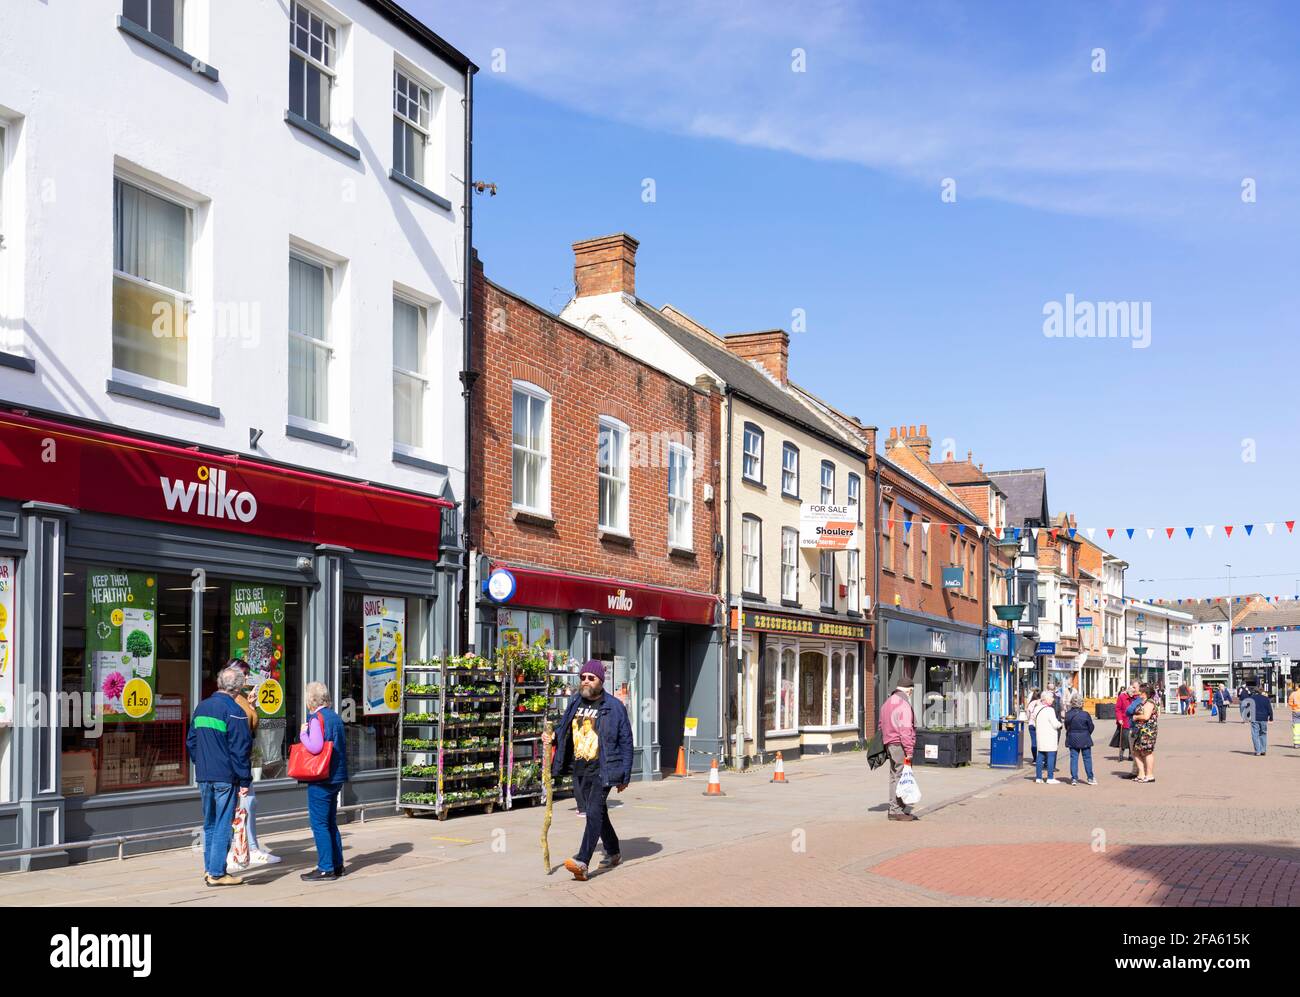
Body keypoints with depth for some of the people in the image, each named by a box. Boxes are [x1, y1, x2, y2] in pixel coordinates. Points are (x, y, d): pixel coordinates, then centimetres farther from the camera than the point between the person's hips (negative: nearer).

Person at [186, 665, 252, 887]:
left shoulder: (201, 707, 10)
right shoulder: (233, 711, -13)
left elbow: (191, 741, 16)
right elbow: (240, 749, -14)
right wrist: (244, 780, -10)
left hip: (203, 776, 7)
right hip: (226, 777, -7)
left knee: (209, 824, 17)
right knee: (223, 825, -2)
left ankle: (209, 868, 21)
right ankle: (216, 873, -1)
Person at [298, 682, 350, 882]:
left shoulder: (317, 718, -13)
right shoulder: (336, 717, 13)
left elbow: (315, 747, -24)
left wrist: (303, 733, -9)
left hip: (321, 779, -9)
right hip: (336, 777, 9)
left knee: (319, 824, -3)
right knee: (331, 822, 16)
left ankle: (326, 869, -3)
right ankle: (337, 865, 20)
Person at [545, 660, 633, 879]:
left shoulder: (614, 706, -6)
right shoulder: (575, 704, 9)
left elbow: (626, 742, -4)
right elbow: (565, 733, 21)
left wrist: (625, 776, -6)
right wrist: (551, 740, -2)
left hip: (603, 770, -6)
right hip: (581, 771, 6)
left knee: (594, 812, -18)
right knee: (598, 813, 17)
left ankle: (582, 861, -26)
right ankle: (613, 853, 34)